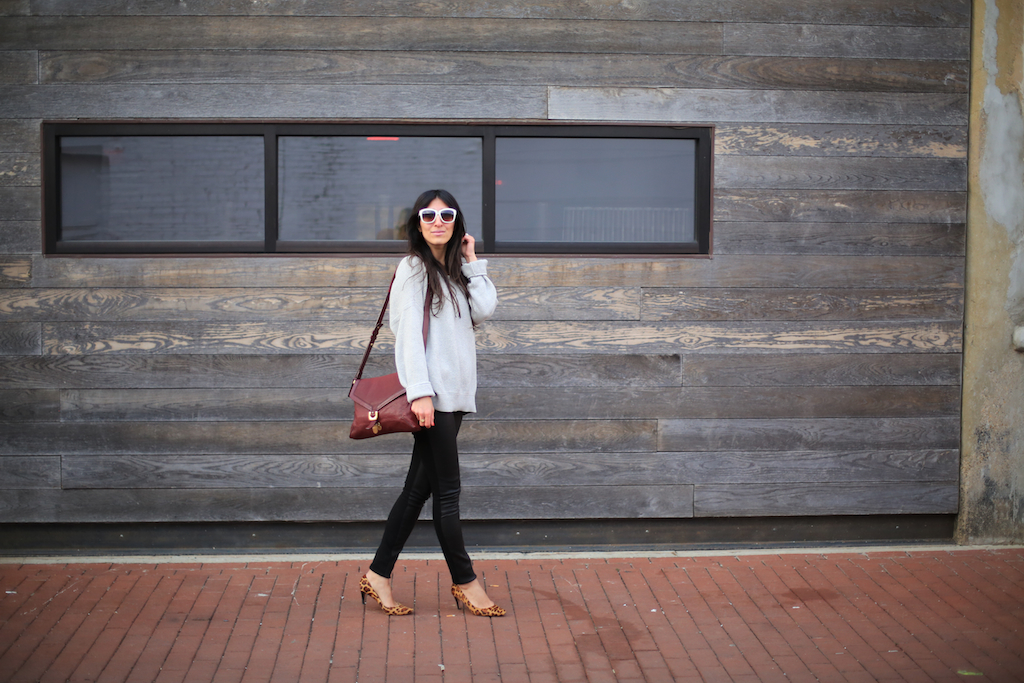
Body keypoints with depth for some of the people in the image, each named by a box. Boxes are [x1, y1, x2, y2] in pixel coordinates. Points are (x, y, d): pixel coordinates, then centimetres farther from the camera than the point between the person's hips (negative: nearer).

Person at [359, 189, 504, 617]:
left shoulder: (453, 271, 20)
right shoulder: (414, 267, -4)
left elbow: (483, 312, 6)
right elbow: (409, 332, -12)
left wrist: (472, 263, 8)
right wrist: (419, 392, -20)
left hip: (454, 394, 8)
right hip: (431, 394, -8)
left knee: (419, 486, 8)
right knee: (447, 490, -2)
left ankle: (379, 575, 14)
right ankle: (465, 582, 8)